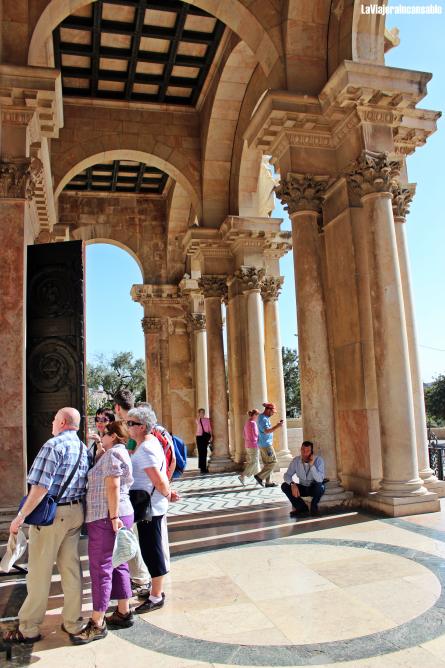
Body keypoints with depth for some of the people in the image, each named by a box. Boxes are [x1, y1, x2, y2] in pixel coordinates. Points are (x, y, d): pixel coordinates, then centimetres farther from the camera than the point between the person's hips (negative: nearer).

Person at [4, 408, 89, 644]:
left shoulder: (53, 445, -15)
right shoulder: (83, 448, 8)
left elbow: (40, 487, -20)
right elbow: (85, 485, 9)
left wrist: (21, 515, -14)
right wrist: (76, 510, 16)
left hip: (51, 513, -7)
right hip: (76, 512, 7)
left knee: (39, 571, 5)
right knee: (71, 568, 13)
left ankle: (28, 628, 16)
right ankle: (73, 622, 22)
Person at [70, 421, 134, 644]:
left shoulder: (112, 454, -14)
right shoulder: (121, 453, 18)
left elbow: (112, 486, -22)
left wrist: (113, 517, -24)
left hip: (106, 517, -10)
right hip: (119, 515, 10)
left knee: (101, 568, -3)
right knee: (118, 565, 16)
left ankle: (97, 624, 5)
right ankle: (123, 613, 25)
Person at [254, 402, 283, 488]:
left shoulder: (265, 418, 15)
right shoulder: (263, 419, -18)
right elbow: (266, 431, -29)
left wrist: (277, 425, 13)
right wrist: (277, 426, -25)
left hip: (264, 444, 10)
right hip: (265, 444, -10)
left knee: (267, 463, 12)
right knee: (272, 461, -6)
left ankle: (268, 482, 16)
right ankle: (259, 476, -4)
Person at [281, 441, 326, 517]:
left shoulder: (318, 460, -21)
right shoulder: (296, 460, -12)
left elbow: (320, 480, -31)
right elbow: (287, 475, -10)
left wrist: (311, 465, -40)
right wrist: (292, 484, -30)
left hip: (315, 488, -3)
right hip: (303, 488, 3)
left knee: (319, 486, -37)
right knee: (284, 486, -19)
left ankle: (314, 506, -4)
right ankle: (302, 507, -1)